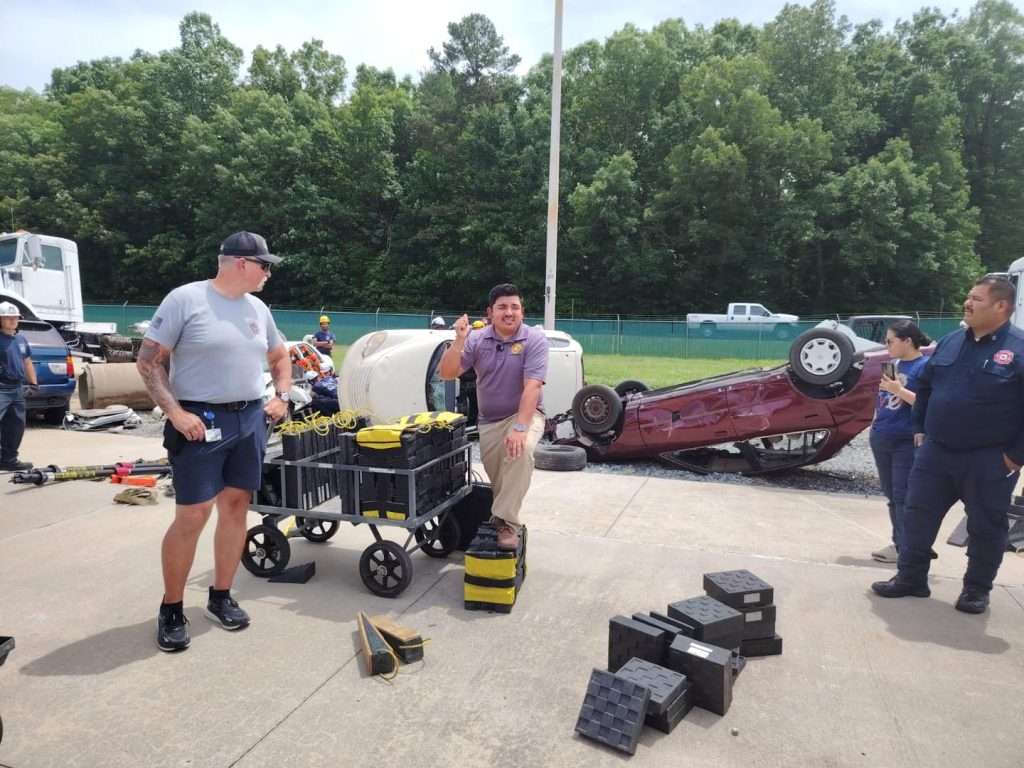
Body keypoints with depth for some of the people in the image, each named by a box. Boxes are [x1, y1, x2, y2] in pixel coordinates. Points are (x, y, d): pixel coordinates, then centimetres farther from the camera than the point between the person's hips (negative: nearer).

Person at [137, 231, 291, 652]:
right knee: (192, 515, -5)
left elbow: (280, 356, 24)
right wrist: (175, 412, -16)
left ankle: (220, 597, 24)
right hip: (200, 421, -6)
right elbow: (148, 361, -8)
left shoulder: (258, 308, 11)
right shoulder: (185, 299, -9)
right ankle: (171, 609, 14)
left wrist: (281, 397, 10)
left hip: (250, 419, 6)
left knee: (235, 506, 10)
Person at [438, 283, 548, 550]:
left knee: (521, 452, -35)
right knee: (498, 482, 10)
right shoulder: (477, 339, -5)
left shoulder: (535, 339, -14)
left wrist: (520, 428, -34)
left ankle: (506, 522, -27)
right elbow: (447, 373, -9)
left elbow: (532, 386, -24)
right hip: (489, 421, 4)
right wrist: (459, 340, -24)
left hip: (525, 414, -4)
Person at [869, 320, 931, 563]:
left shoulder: (924, 366, -11)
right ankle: (899, 543, 25)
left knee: (903, 496, -2)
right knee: (891, 494, 14)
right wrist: (876, 425, 18)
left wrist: (899, 390, -23)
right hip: (882, 439, 8)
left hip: (906, 442, -8)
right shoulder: (896, 364, 12)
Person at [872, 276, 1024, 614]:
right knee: (918, 515, 8)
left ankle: (977, 589, 26)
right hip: (936, 451, 5)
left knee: (985, 527, 9)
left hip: (989, 460, -5)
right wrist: (920, 428, 13)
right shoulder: (951, 342, 7)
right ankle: (910, 578, 21)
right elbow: (925, 385, 17)